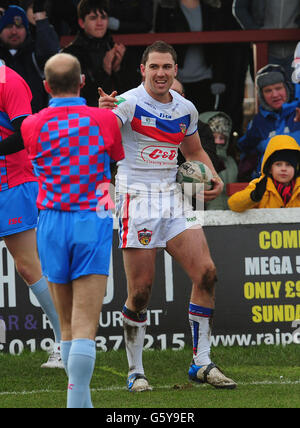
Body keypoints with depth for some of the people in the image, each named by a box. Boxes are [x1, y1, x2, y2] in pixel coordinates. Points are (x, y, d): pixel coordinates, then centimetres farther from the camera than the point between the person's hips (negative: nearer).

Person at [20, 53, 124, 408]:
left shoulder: (31, 126, 1)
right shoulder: (103, 119, -5)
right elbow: (117, 158, 11)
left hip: (51, 225, 3)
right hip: (93, 222, -3)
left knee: (67, 325, 13)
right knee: (85, 325, -8)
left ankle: (82, 400, 17)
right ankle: (77, 403, -18)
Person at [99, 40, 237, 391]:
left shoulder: (185, 109, 9)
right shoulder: (128, 103, -10)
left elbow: (195, 152, 25)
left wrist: (214, 178, 6)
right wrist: (101, 113, -50)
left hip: (172, 197, 6)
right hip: (136, 197, -5)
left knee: (205, 272, -6)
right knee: (140, 291, -6)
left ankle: (201, 363, 4)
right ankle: (136, 372, 8)